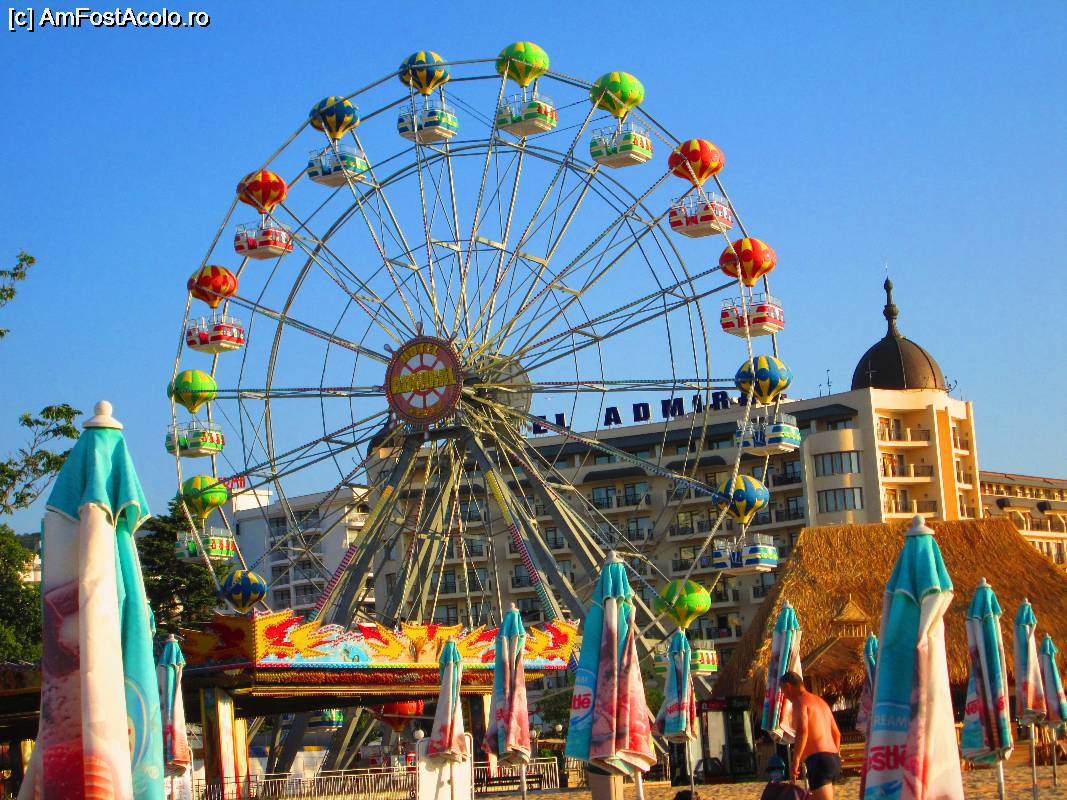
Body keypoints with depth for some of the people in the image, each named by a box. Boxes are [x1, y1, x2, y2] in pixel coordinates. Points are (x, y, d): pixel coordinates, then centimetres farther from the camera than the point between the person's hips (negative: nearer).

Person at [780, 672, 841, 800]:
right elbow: (836, 734, 29)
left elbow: (802, 731, -21)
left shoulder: (799, 701, -4)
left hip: (818, 760, -9)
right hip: (833, 759, 9)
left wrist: (795, 761, -18)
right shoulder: (820, 701, 23)